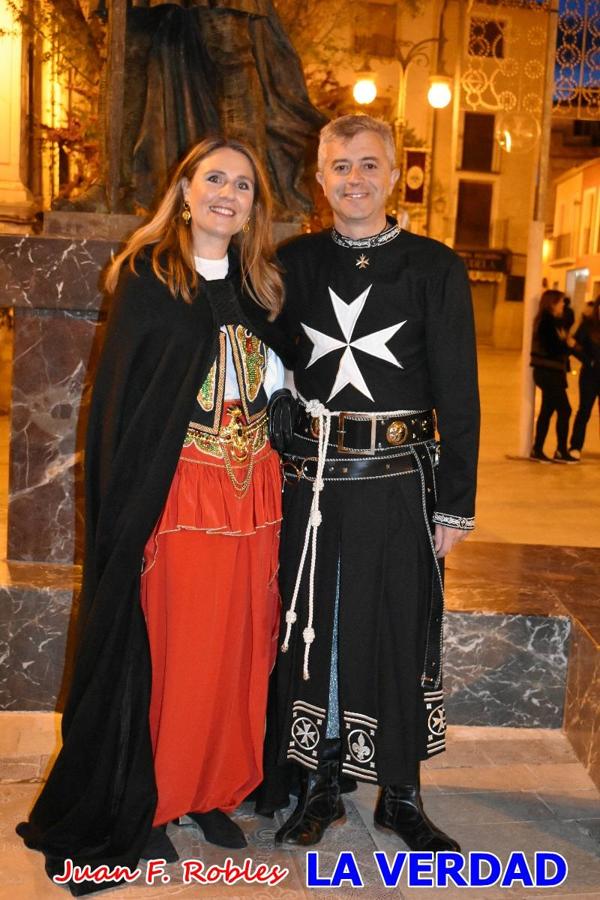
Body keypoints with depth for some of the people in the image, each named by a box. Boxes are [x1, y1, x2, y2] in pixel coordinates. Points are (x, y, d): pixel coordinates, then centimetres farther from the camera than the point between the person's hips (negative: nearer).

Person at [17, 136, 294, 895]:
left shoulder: (259, 287, 11)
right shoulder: (147, 277, -4)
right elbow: (122, 394, -8)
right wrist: (128, 505, -13)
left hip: (251, 492, 5)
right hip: (177, 491, -5)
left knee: (237, 647, 11)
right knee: (166, 648, 4)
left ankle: (212, 789, 29)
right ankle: (144, 805, 23)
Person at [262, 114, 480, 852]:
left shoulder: (435, 268, 0)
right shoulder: (295, 263, 7)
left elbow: (458, 395, 0)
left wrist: (455, 503, -3)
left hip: (398, 481, -2)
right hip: (308, 478, 2)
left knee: (400, 634, 7)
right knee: (310, 631, 9)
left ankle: (401, 795, 26)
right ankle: (318, 787, 28)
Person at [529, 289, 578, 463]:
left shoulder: (550, 321, 15)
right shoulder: (548, 322, -15)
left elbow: (555, 345, 12)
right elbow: (552, 349, -20)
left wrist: (567, 342, -3)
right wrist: (568, 345, -6)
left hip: (549, 373, 10)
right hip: (548, 373, -10)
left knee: (547, 411, 11)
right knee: (564, 410, -4)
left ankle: (537, 450, 15)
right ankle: (561, 451, 4)